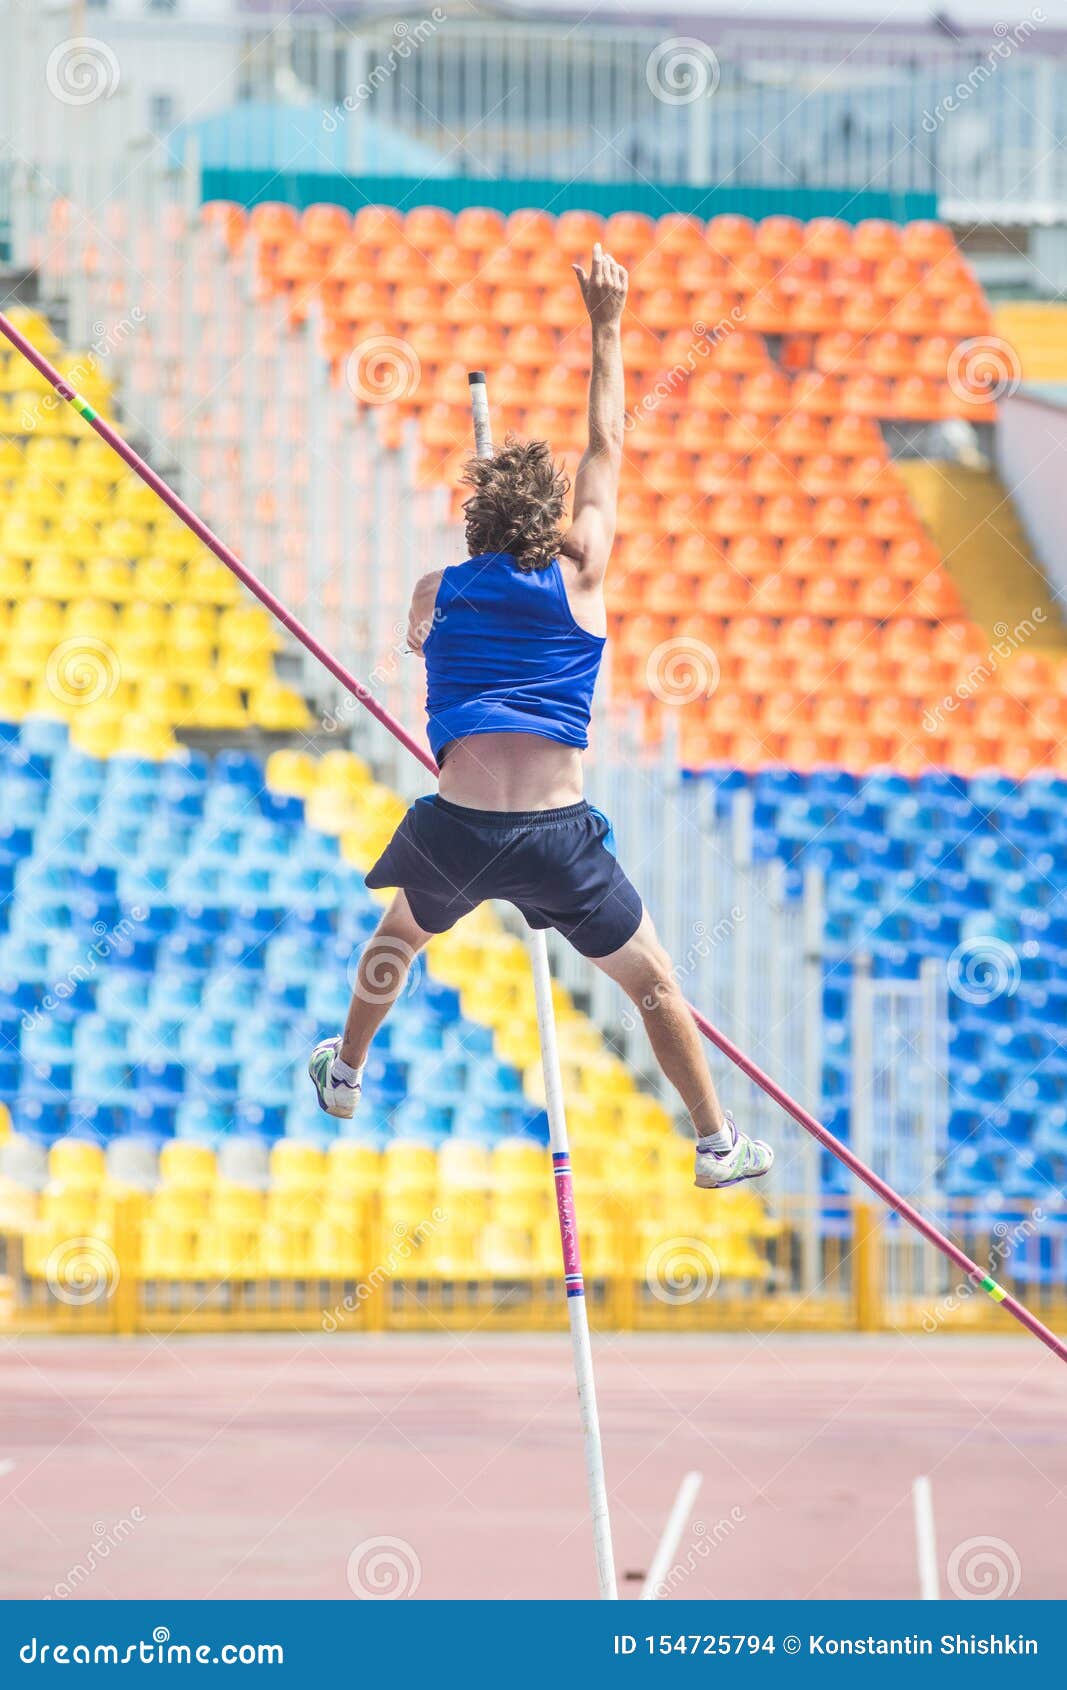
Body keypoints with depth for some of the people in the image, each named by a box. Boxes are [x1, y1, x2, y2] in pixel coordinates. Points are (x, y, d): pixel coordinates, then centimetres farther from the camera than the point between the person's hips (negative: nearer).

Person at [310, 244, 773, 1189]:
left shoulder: (435, 594, 7)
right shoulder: (579, 580, 2)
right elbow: (607, 452, 11)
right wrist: (606, 329, 18)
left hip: (456, 826, 2)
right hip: (559, 832, -2)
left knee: (399, 938, 33)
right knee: (653, 982, 12)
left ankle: (345, 1074, 49)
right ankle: (717, 1143, 14)